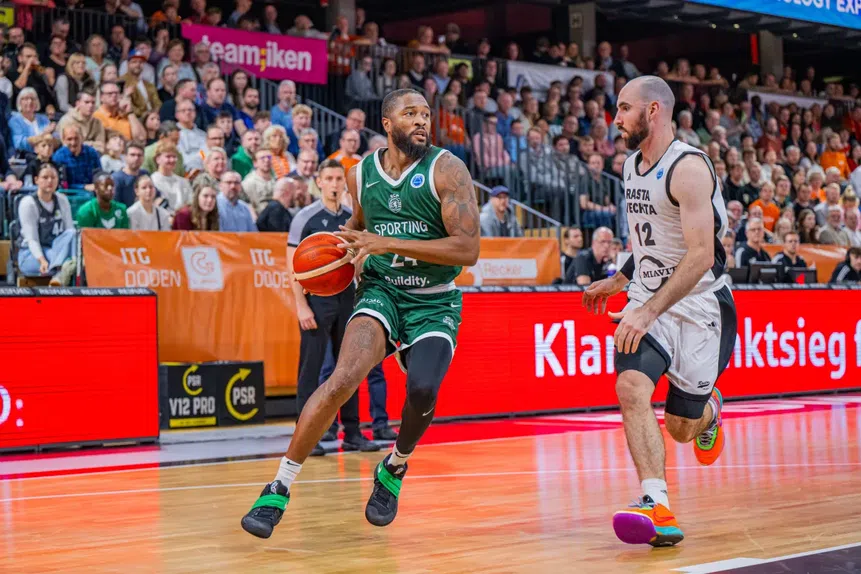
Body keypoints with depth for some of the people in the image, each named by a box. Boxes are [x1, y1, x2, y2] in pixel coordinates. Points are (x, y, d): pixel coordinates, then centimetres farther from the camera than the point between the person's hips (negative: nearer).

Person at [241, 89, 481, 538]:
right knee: (345, 377, -23)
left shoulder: (446, 170, -10)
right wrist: (343, 246, 4)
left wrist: (389, 243, -24)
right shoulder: (361, 174, 3)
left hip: (434, 302, -1)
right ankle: (279, 487, -15)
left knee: (422, 390, -25)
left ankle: (395, 468, 10)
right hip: (380, 288, 2)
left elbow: (468, 249, -19)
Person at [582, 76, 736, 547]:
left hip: (699, 304, -6)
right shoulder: (632, 166, 8)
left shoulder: (688, 167, -19)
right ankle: (657, 507, -28)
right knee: (630, 387, -23)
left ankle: (709, 409, 44)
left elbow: (701, 256, -26)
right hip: (648, 301, 6)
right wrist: (616, 281, 26)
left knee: (681, 428, 6)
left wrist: (649, 312, -32)